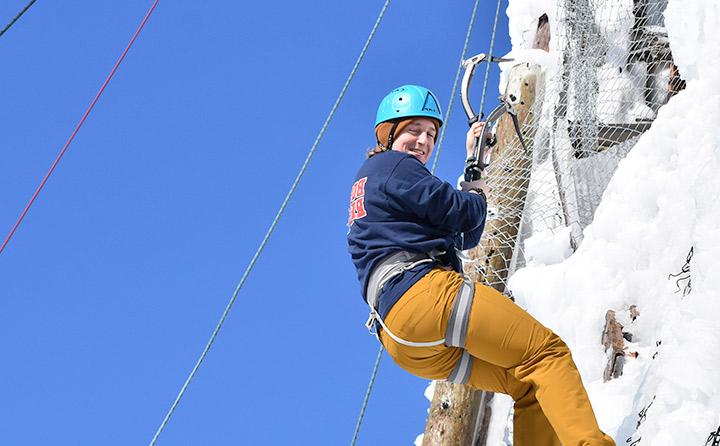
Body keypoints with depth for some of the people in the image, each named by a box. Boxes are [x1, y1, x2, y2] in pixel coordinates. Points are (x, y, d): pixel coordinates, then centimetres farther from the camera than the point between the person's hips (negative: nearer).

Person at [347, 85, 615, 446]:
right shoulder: (391, 164, 5)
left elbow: (465, 237, 32)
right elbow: (457, 212, -4)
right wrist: (477, 194, 19)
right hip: (424, 292, -9)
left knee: (527, 384, 10)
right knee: (547, 351, -12)